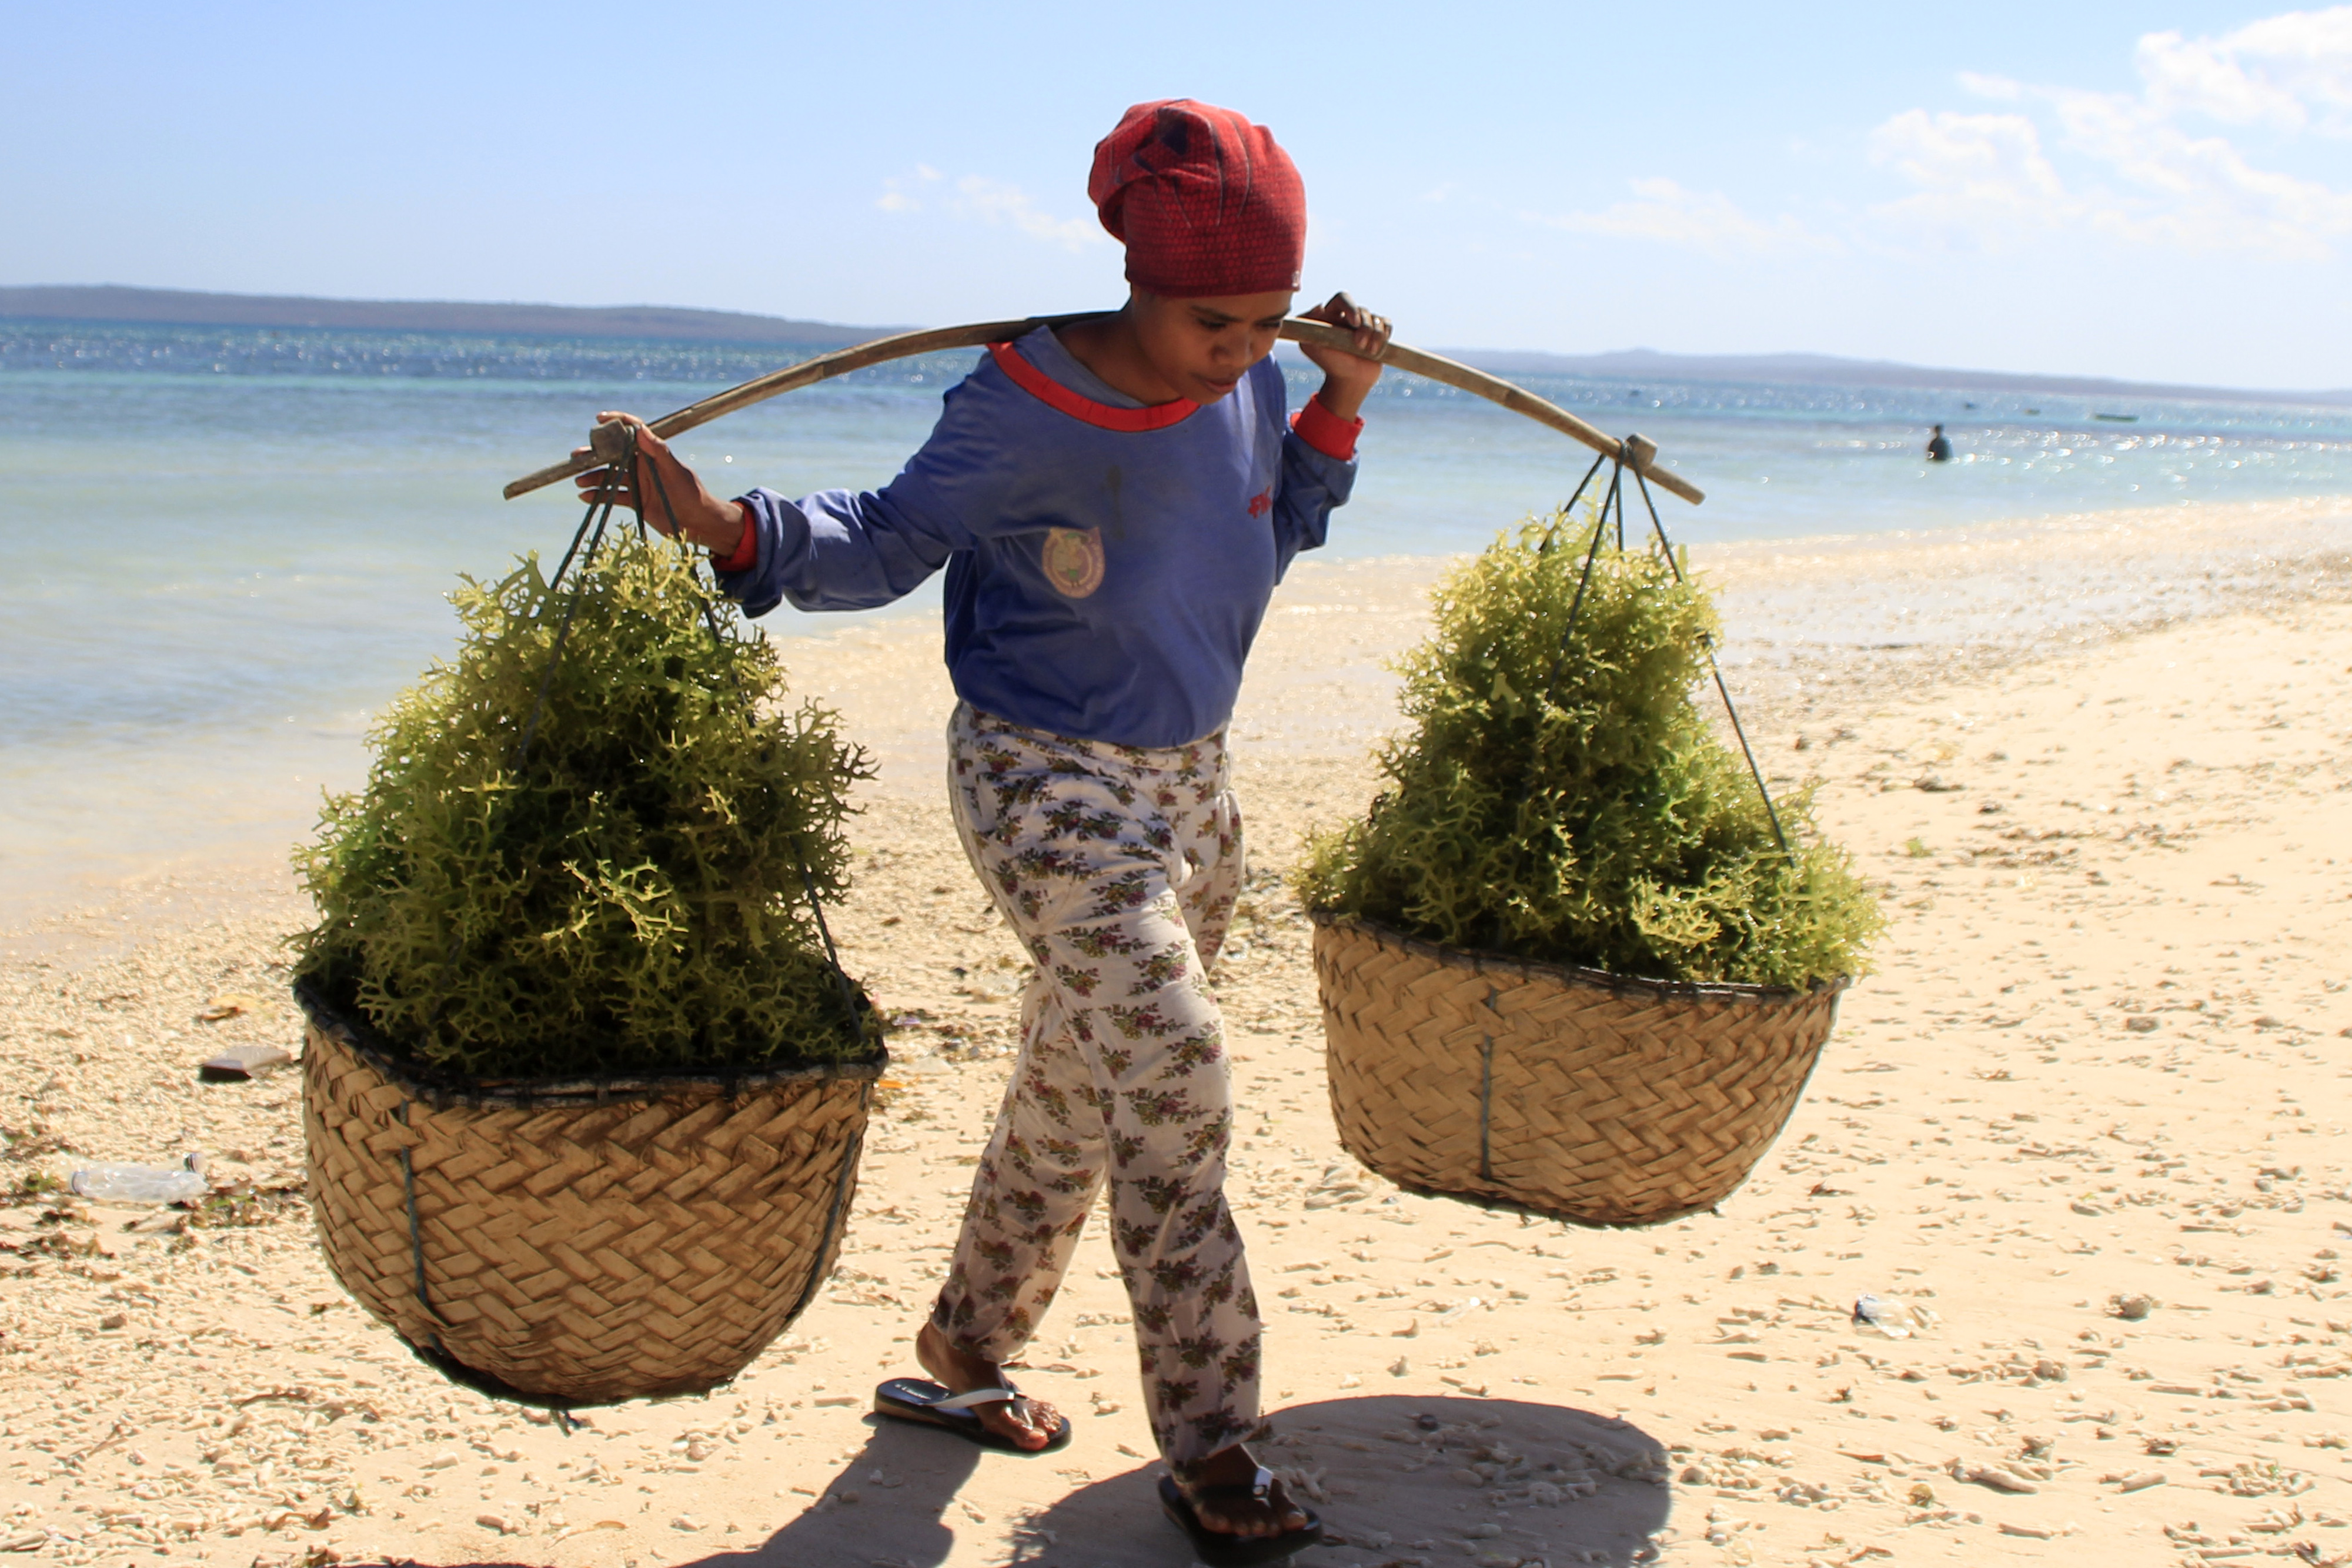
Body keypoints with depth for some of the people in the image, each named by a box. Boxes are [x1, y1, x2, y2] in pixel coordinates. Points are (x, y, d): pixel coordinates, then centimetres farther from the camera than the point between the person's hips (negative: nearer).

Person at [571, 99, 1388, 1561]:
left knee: (1078, 1090, 15)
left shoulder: (1255, 387, -2)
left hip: (1190, 780, 7)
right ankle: (1210, 1447, -10)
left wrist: (1341, 405, 2)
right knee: (1170, 1067, -19)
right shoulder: (1025, 406, -19)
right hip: (1044, 780, -7)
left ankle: (963, 1357, 35)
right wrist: (732, 528, -24)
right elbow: (890, 538, -9)